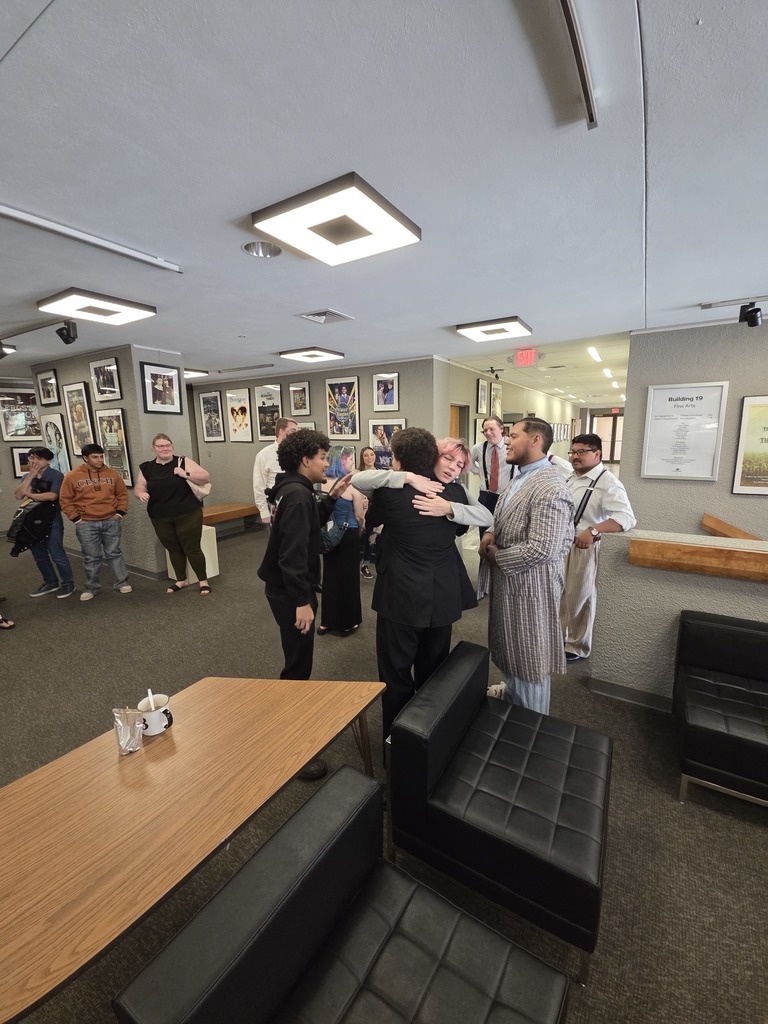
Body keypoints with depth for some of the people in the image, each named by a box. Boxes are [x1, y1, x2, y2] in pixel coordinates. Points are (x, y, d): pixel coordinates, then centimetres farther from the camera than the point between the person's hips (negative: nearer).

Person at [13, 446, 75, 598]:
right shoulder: (28, 477, 12)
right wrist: (31, 476, -8)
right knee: (38, 555, 13)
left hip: (52, 519, -7)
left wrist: (29, 494, -8)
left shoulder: (56, 475, -8)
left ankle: (68, 583, 8)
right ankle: (51, 582, 27)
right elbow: (18, 496, -4)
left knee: (56, 554, -6)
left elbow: (52, 496, -21)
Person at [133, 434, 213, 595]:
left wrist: (186, 474, -20)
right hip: (160, 519, 4)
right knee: (173, 550, 16)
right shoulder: (146, 468, 6)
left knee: (192, 548, 1)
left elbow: (206, 477, -6)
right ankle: (181, 580, 33)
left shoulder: (183, 462, -3)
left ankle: (203, 581, 16)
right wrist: (141, 493, -12)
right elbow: (138, 487, 12)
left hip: (188, 515, -3)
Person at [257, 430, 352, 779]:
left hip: (288, 588, 11)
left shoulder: (294, 489, 9)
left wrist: (331, 497, 5)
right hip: (290, 592, -11)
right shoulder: (297, 495, -23)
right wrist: (302, 601, -27)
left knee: (297, 659, 26)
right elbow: (293, 553, -28)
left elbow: (312, 522, 14)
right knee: (298, 664, -1)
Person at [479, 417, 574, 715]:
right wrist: (491, 533, -4)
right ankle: (512, 691, 52)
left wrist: (497, 556, -16)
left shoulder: (550, 487, -25)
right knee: (513, 648, 27)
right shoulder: (520, 478, 8)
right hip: (508, 581, 9)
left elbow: (540, 549, -30)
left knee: (529, 655, 10)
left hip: (529, 585, -9)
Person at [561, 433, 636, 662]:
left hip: (584, 547, -8)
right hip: (561, 544, 8)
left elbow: (626, 518, -28)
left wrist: (593, 531, -40)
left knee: (579, 598, 6)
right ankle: (559, 635, 39)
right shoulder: (570, 478, 10)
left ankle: (578, 647, 26)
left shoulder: (607, 482, -17)